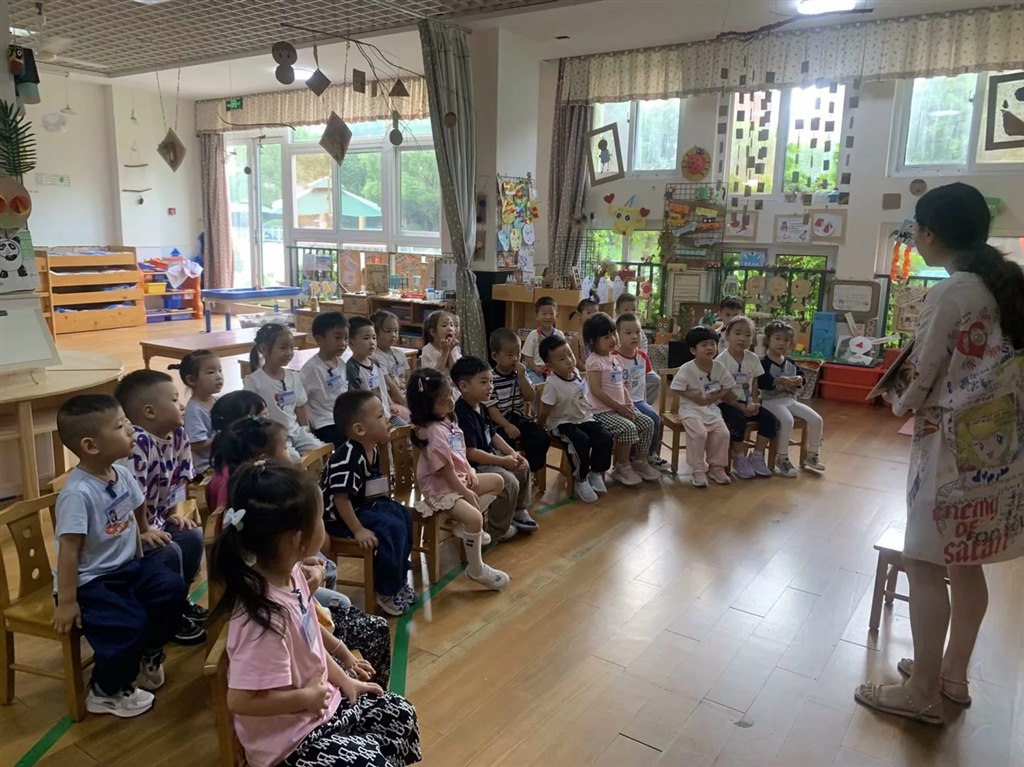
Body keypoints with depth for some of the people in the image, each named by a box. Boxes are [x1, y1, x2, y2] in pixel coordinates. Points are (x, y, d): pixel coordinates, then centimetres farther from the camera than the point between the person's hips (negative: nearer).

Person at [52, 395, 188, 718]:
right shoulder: (78, 493, -27)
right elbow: (69, 550, -25)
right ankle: (105, 692, 8)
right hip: (89, 581, -8)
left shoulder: (122, 474, -3)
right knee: (131, 624, -22)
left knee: (173, 588, -7)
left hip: (127, 565, 8)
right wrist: (67, 602, -22)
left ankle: (149, 655, 20)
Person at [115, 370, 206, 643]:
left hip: (156, 521, 9)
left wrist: (174, 514, 5)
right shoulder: (138, 443, -31)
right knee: (170, 552, -21)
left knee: (194, 537, 4)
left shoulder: (177, 434, -3)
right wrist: (143, 531, -21)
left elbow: (177, 479, 10)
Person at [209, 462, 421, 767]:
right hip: (289, 739, -8)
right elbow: (241, 700, -30)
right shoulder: (267, 616, -34)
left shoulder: (290, 572, -9)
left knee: (402, 715, 13)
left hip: (321, 703, 8)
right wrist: (307, 696, -20)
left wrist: (343, 680, 5)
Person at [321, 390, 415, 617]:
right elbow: (341, 498, -31)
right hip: (340, 515, -10)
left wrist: (386, 506, 11)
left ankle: (399, 579, 22)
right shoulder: (347, 458, -31)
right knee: (392, 528, -22)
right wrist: (358, 530, -28)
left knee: (404, 517, 11)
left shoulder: (372, 449, -1)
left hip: (364, 504, 10)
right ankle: (386, 592, -6)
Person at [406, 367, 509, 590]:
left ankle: (465, 526, 15)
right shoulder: (434, 431, -26)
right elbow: (446, 469, -22)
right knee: (475, 517, -27)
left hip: (459, 479, 10)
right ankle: (476, 569, -7)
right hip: (440, 488, -10)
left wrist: (470, 471, -1)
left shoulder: (447, 420, 2)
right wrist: (466, 493, -14)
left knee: (497, 482, 15)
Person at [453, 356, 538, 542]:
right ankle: (498, 530, -1)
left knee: (523, 467, 13)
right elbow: (470, 452, -29)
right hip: (473, 465, -11)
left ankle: (519, 511, 29)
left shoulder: (481, 407, 5)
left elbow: (493, 435, 15)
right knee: (510, 483, -21)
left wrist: (512, 453, 0)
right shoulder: (463, 415, -27)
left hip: (489, 455, 11)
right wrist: (503, 461, -23)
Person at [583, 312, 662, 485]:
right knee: (628, 428, -27)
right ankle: (622, 466, -6)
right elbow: (596, 390, -20)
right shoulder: (594, 361, -14)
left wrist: (628, 405, 2)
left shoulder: (616, 359, 13)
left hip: (620, 408, 9)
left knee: (648, 423, 1)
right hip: (602, 411, -9)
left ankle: (639, 461, 16)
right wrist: (619, 407, -17)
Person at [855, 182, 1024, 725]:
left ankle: (922, 693, 13)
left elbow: (920, 381, -11)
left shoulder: (948, 295, -16)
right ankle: (953, 673, 32)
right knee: (965, 564, 18)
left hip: (954, 447, -8)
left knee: (925, 564, 2)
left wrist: (899, 403, 10)